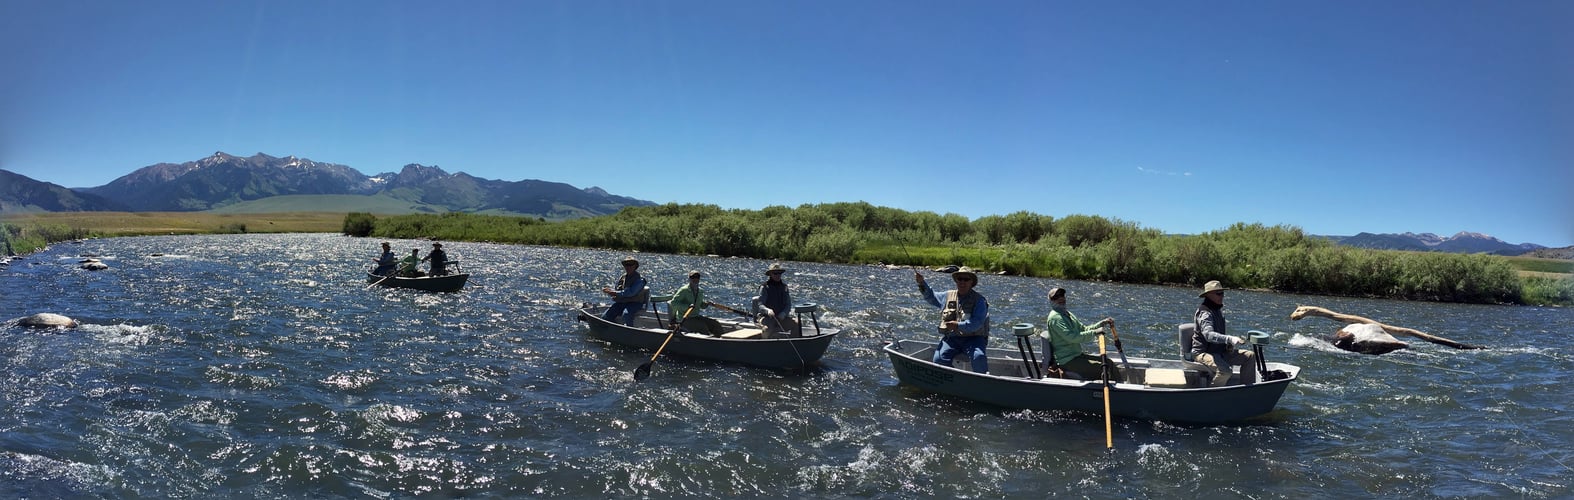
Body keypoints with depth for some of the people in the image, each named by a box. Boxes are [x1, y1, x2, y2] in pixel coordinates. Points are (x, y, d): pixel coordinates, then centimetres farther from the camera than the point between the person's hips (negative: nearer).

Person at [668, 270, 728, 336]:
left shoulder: (700, 292, 12)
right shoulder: (684, 290, -11)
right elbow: (673, 303, -17)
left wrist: (707, 304, 3)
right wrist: (687, 306, -27)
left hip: (697, 317, 8)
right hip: (685, 319, -7)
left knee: (715, 324, -7)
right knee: (702, 326, -30)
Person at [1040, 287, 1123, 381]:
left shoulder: (1068, 314, 17)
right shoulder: (1055, 317, -16)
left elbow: (1084, 329, 17)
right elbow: (1071, 337, -27)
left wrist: (1102, 323, 3)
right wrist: (1095, 332, -25)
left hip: (1077, 355, 10)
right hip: (1067, 361, -10)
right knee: (1104, 368, -17)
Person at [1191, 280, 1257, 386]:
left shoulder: (1218, 310, 15)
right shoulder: (1204, 313, -18)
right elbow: (1208, 334, -36)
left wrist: (1228, 344, 8)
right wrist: (1229, 339, -48)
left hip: (1219, 351, 10)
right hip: (1203, 353, -10)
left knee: (1250, 356, 2)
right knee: (1225, 371, -34)